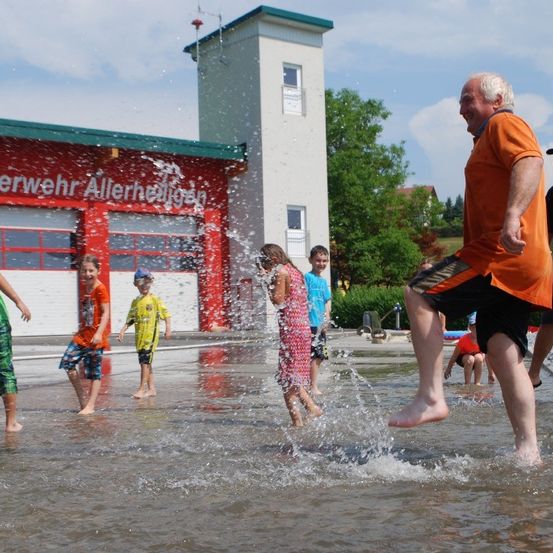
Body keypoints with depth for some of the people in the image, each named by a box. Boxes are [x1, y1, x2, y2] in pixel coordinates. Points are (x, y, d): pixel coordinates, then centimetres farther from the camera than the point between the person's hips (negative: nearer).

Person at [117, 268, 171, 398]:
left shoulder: (155, 299, -3)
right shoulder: (135, 302, 12)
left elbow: (166, 314, -5)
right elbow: (130, 319, 14)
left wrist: (168, 329, -13)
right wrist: (122, 331, 3)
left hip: (151, 335, -6)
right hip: (139, 337, 6)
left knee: (145, 362, -10)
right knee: (145, 362, 11)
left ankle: (142, 389, -7)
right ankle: (151, 388, 19)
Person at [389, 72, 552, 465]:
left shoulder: (504, 124, 0)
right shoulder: (493, 139, 31)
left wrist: (512, 216, -35)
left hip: (499, 256, -10)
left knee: (419, 294, -11)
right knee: (504, 353, 4)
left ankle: (431, 397, -16)